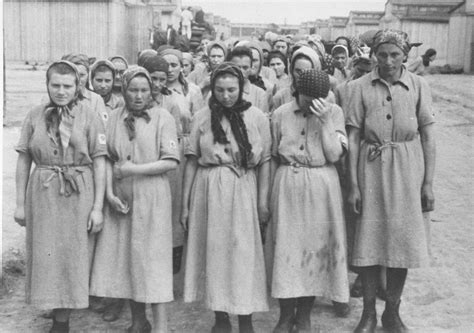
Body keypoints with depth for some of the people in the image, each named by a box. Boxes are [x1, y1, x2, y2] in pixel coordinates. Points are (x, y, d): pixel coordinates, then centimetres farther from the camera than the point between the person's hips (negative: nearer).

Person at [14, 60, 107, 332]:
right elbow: (24, 160, 7)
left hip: (78, 195, -2)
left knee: (72, 257, 4)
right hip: (42, 194, 2)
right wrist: (20, 203, 4)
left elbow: (99, 163, -4)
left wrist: (98, 207, -9)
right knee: (46, 256, 7)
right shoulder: (35, 116, 5)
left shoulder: (89, 116, -2)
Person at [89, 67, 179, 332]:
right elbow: (108, 160, 6)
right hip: (120, 198, 4)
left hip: (152, 197, -4)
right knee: (124, 257, 7)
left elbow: (171, 161, -9)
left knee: (153, 258, -4)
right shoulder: (115, 119, 7)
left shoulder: (163, 118, -3)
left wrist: (134, 169, -14)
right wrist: (110, 192, -6)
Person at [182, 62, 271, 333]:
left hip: (243, 191, -1)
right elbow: (192, 161, 5)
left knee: (244, 253, 1)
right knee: (214, 252, 6)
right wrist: (185, 203, 4)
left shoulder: (257, 117, 0)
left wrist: (263, 201, -4)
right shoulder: (202, 118, 4)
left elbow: (265, 161, 1)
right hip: (208, 191, 2)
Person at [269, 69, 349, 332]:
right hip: (287, 186, 0)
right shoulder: (280, 114, 1)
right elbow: (273, 157, 8)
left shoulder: (334, 112, -2)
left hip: (321, 187, 0)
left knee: (316, 248, 5)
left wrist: (325, 121, -17)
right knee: (286, 249, 1)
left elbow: (334, 155, -10)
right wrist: (272, 194, 8)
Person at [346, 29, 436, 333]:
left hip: (408, 169, 0)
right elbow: (354, 137, -1)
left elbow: (428, 137, 1)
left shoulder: (418, 86, 0)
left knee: (402, 239, 7)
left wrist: (429, 183, -3)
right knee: (369, 240, 5)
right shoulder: (362, 86, -1)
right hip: (372, 167, 0)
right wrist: (353, 184, -4)